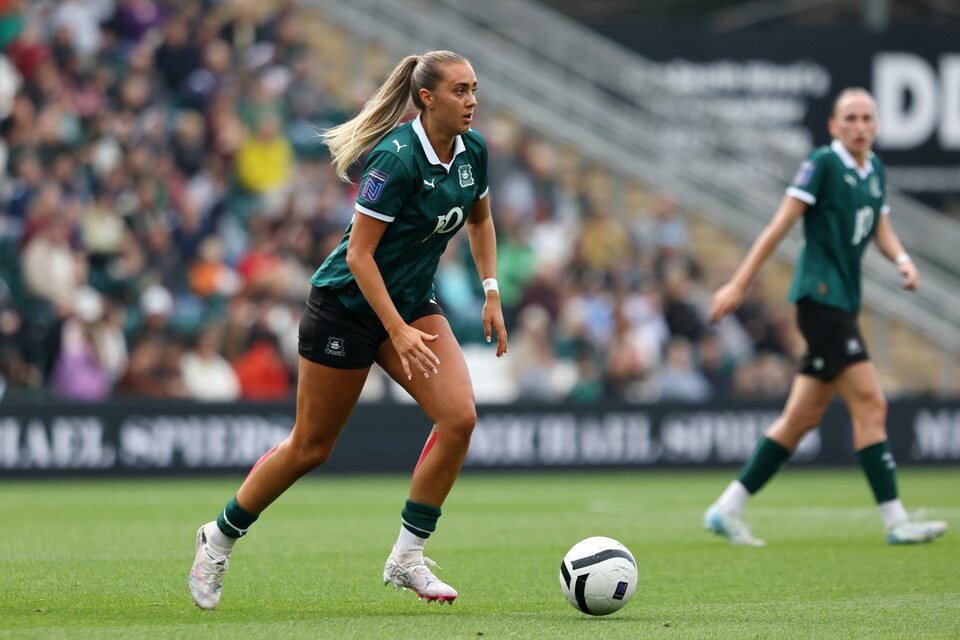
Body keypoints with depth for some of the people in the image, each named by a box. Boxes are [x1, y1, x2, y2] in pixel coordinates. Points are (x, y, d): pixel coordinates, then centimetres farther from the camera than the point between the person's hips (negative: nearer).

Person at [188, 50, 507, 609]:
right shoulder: (397, 158, -25)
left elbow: (480, 218, 18)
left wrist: (492, 291, 9)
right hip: (348, 305, -7)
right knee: (311, 447, 3)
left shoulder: (473, 150, -2)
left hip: (412, 302, 7)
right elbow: (358, 253, -24)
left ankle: (408, 557, -5)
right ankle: (221, 537, 25)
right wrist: (398, 331, -26)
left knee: (459, 416, -15)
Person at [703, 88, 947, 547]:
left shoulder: (874, 169, 15)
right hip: (820, 296, -9)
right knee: (870, 405, -13)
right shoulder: (822, 163, -8)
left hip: (842, 303, 9)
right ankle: (895, 522, -12)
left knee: (802, 418, 8)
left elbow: (882, 231, 18)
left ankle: (727, 509, 14)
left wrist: (902, 260, -4)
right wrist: (738, 285, -11)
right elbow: (780, 225, -10)